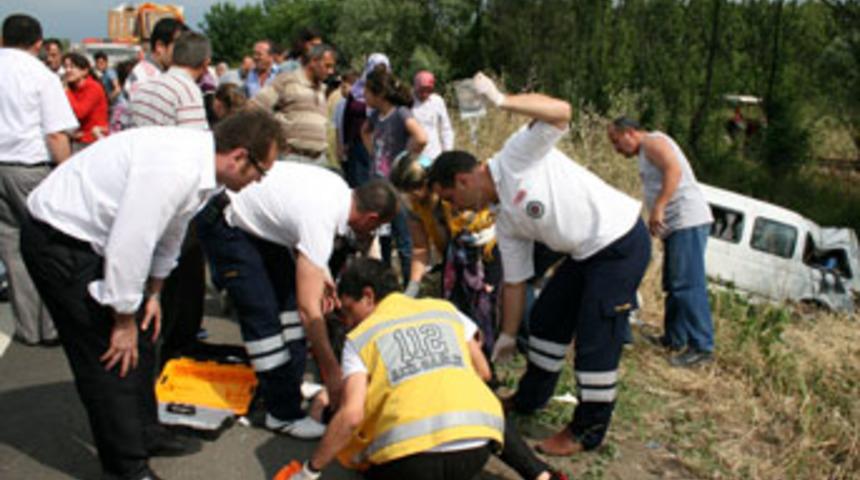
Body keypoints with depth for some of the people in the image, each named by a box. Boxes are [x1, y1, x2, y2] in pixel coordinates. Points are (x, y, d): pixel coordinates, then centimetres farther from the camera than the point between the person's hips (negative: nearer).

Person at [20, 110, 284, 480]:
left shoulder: (200, 162, -1)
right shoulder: (174, 169, -32)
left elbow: (169, 229, 12)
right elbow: (129, 245, -29)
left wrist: (153, 294, 16)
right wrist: (124, 319, -16)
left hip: (92, 235, 10)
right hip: (58, 241, -10)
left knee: (138, 338, 16)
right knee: (110, 356, -5)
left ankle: (144, 434, 34)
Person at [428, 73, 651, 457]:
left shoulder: (516, 156, -14)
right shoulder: (505, 220, 8)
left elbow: (560, 112, -29)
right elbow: (514, 281, 13)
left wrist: (501, 101, -27)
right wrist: (507, 335, 17)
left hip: (621, 242, -9)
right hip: (587, 252, 9)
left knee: (596, 339, -5)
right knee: (546, 318, 17)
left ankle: (588, 431, 10)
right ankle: (531, 397, 36)